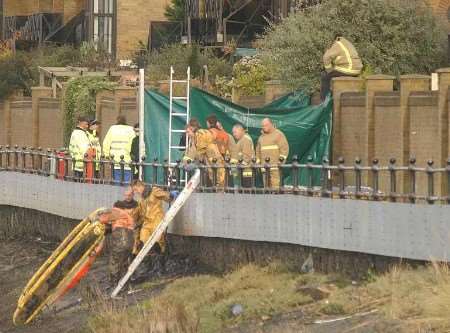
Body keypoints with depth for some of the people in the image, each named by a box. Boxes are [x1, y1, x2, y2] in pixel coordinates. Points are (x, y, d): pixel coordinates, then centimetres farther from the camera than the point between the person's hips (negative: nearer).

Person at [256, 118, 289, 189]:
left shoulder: (278, 134, 1)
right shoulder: (261, 137, 21)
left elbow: (284, 148, -5)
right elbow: (258, 151, 27)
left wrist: (282, 158, -13)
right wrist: (258, 161, 18)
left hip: (276, 166, -6)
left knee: (275, 186, -14)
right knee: (267, 187, 3)